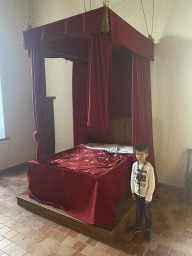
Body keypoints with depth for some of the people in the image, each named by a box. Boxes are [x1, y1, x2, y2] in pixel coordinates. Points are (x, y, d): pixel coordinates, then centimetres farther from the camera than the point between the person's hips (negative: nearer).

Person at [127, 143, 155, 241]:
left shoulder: (149, 167, -25)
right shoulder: (135, 165, -9)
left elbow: (152, 184, -18)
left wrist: (148, 197, -14)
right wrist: (133, 191, 6)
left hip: (146, 195, -4)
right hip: (137, 193, 4)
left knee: (147, 212, 16)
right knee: (138, 211, 24)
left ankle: (148, 230, 38)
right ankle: (138, 226, 46)